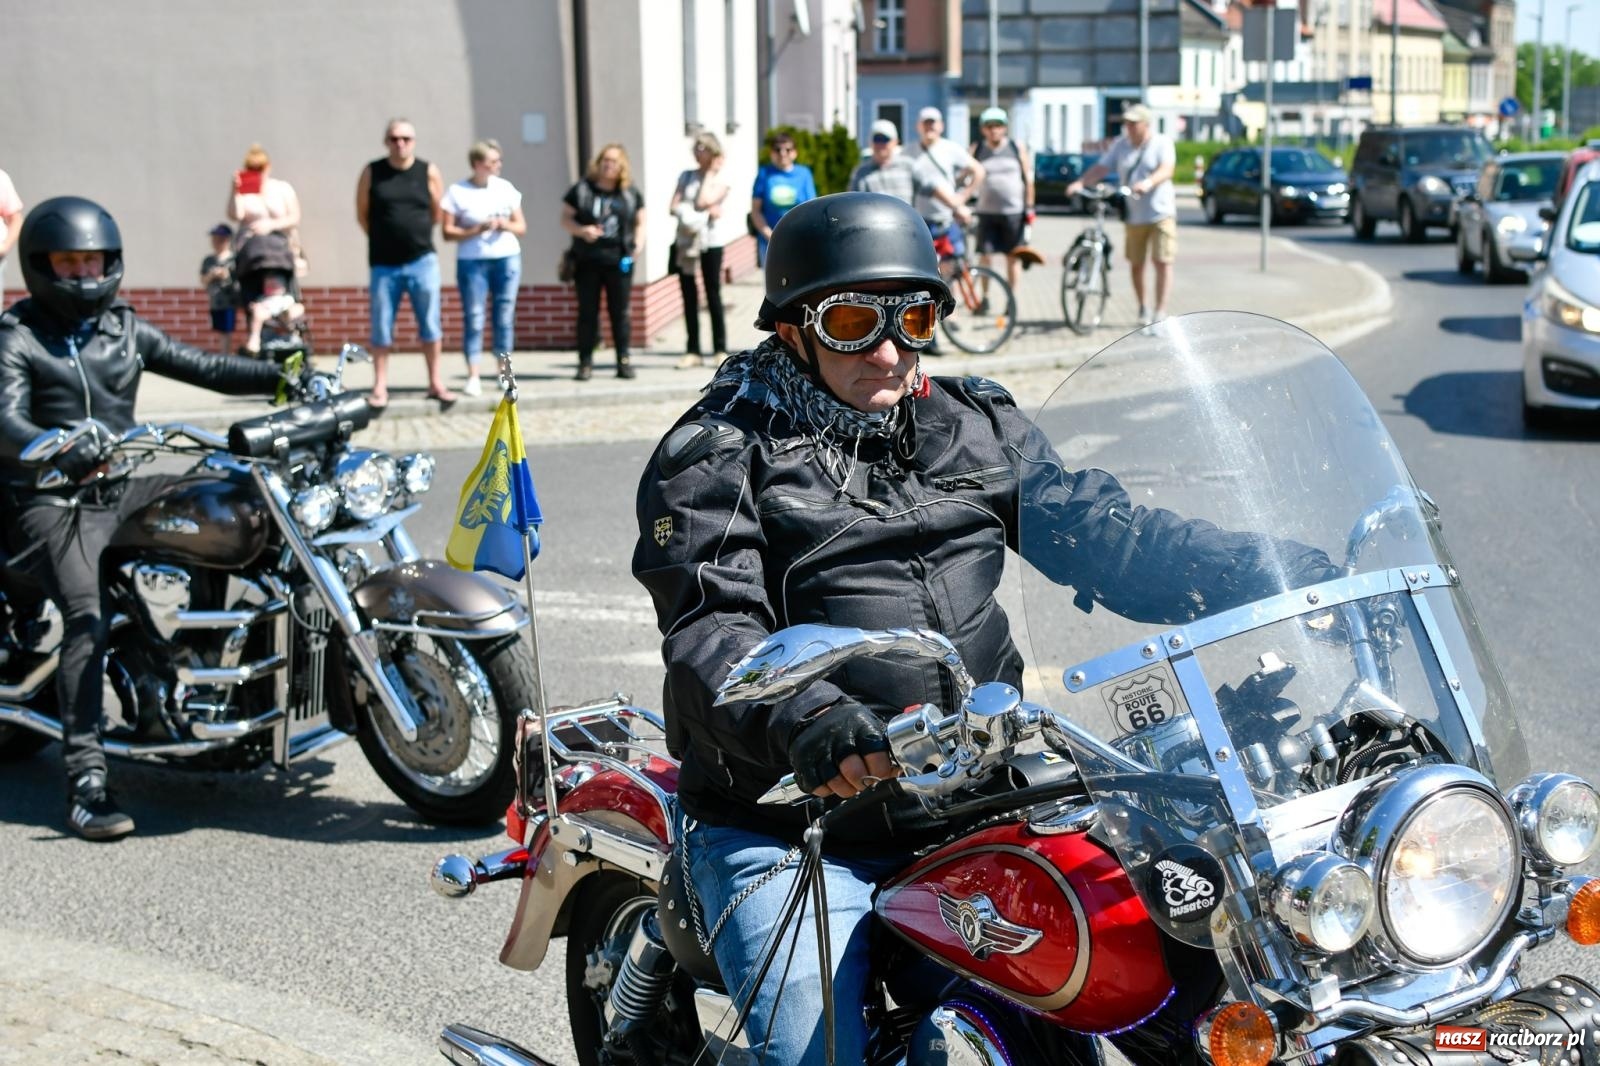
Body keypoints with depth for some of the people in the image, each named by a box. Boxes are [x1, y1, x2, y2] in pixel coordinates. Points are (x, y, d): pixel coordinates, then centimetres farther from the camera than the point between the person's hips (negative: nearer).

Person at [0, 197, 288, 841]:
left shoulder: (125, 329, 15)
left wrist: (281, 378, -6)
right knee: (89, 618, -26)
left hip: (123, 485, 6)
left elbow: (202, 368, 10)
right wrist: (69, 455, -39)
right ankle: (86, 784, -29)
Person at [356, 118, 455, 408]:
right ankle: (380, 387, 9)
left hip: (423, 261, 0)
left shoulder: (429, 172, 1)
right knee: (381, 327, 3)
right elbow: (362, 214, 8)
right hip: (384, 264, 0)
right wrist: (385, 237, 13)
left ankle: (435, 382, 12)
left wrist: (416, 235, 12)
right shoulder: (372, 172, 1)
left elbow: (437, 213, 8)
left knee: (430, 324, 3)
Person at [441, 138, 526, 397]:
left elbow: (522, 227, 12)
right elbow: (448, 231, -6)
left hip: (508, 258, 3)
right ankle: (473, 377, -5)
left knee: (505, 317, 3)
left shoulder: (505, 188, 8)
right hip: (472, 261, -3)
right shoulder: (457, 192, -3)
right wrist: (476, 230, -18)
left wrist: (506, 225, -9)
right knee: (473, 318, -6)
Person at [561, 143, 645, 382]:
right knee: (587, 312, 3)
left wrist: (638, 241, -4)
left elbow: (640, 221, 14)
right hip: (587, 261, -1)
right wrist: (581, 230, -16)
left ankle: (624, 361, 11)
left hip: (619, 261, 1)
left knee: (620, 312, 4)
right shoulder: (581, 190, 2)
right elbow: (565, 218, 2)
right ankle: (585, 362, 8)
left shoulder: (630, 194, 7)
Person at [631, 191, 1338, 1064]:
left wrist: (1287, 575, -3)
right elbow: (711, 636, -17)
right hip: (784, 828, -4)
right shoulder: (718, 455, -2)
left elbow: (1107, 535, 9)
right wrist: (806, 720, -38)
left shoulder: (974, 427, 14)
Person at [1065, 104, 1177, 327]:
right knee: (1135, 264, 7)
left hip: (1160, 213, -4)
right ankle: (1143, 307, 25)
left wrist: (1149, 182, -39)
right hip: (1134, 215, 4)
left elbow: (1167, 169, -19)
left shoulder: (1162, 143, -2)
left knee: (1162, 262, -9)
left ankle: (1160, 312, -8)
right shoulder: (1120, 145, 9)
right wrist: (1080, 183, -16)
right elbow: (1101, 168, 1)